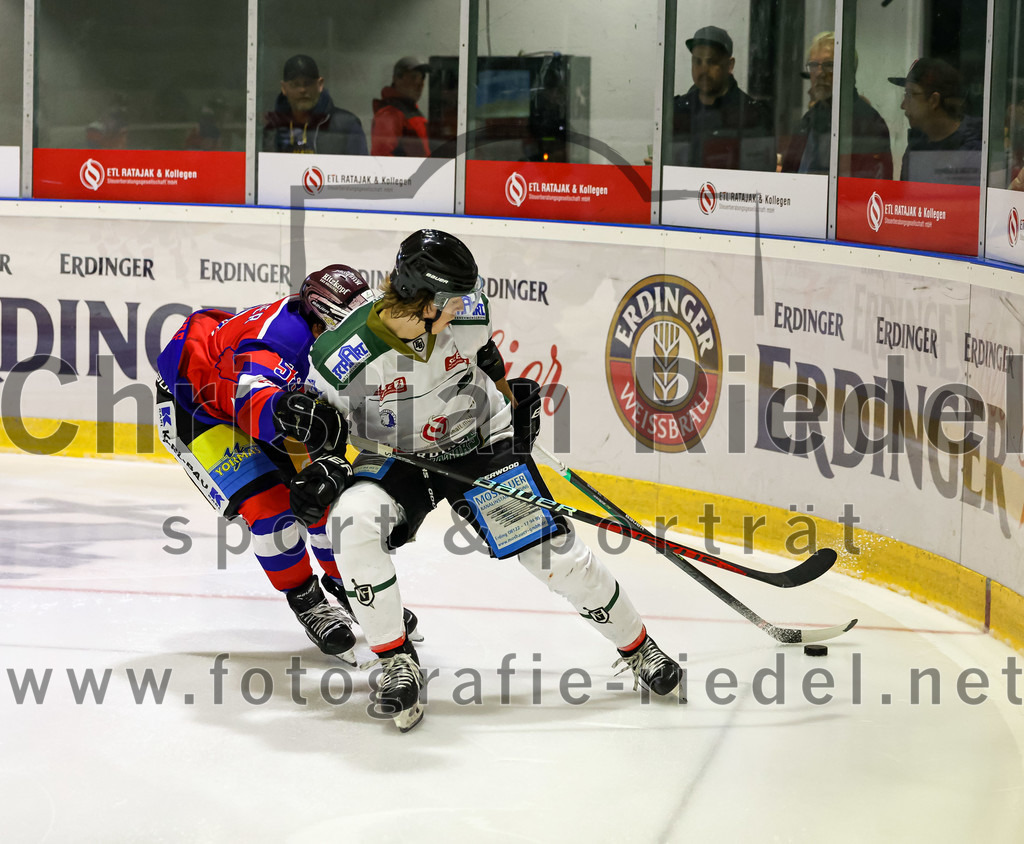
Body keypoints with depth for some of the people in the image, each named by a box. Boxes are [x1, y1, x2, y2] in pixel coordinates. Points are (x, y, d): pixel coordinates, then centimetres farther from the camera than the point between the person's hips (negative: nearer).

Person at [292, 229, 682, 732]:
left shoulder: (468, 313, -17)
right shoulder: (344, 356, -26)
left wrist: (517, 401, 15)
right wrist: (324, 467, -26)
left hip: (481, 444, 2)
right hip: (395, 460, -1)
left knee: (555, 553, -6)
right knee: (356, 520, -32)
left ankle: (637, 647, 18)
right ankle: (397, 662, -17)